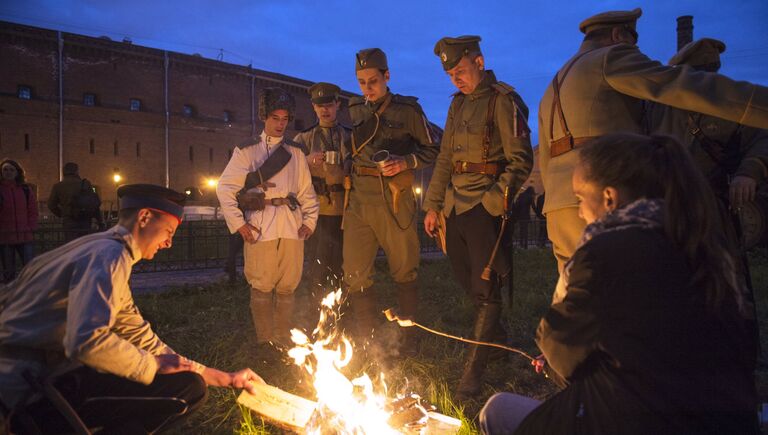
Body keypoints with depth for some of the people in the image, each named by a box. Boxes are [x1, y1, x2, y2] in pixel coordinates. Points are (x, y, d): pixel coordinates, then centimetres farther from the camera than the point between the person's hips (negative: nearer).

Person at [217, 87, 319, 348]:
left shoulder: (296, 152, 16)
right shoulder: (246, 150, 8)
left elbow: (306, 190, 16)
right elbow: (224, 188, 3)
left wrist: (309, 221, 4)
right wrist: (238, 222, -5)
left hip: (292, 227, 2)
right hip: (260, 227, -2)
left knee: (287, 286, 6)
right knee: (261, 286, -1)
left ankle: (285, 340, 17)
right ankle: (265, 342, 10)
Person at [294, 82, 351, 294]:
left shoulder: (350, 137, 12)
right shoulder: (303, 138, 11)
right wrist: (307, 161, -19)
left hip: (344, 211, 1)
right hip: (317, 210, 0)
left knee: (341, 268, 3)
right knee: (318, 267, -2)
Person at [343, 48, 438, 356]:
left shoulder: (408, 109, 2)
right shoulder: (354, 110, 14)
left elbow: (430, 151, 4)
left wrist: (404, 162, -12)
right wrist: (347, 170, 9)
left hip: (394, 199, -4)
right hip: (358, 200, 4)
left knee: (404, 270, 5)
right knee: (355, 273, 1)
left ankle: (407, 337, 20)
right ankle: (367, 339, 15)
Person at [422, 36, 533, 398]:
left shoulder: (503, 101, -6)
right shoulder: (458, 104, 17)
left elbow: (520, 160, -12)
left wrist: (495, 200, -22)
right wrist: (433, 204, 15)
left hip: (485, 207, -7)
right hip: (455, 206, 8)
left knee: (485, 289, -3)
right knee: (469, 282, 15)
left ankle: (473, 371, 4)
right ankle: (498, 339, 36)